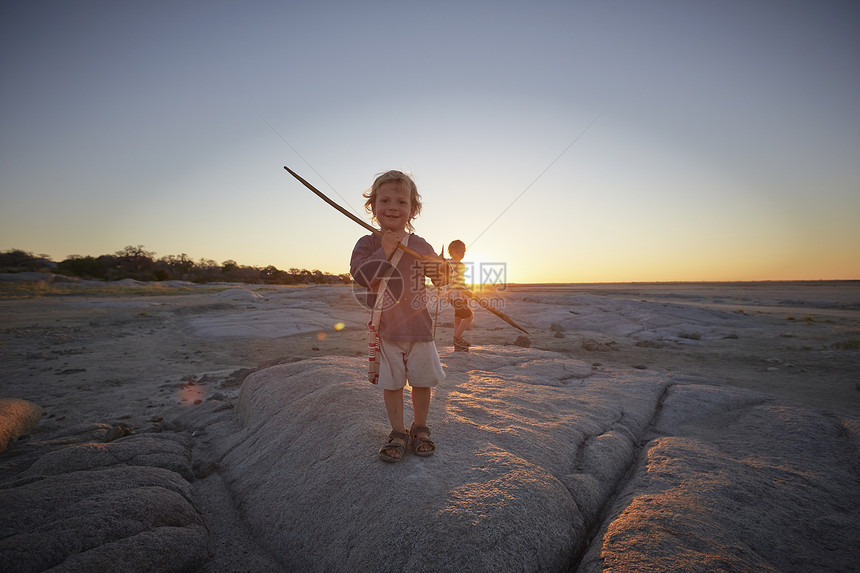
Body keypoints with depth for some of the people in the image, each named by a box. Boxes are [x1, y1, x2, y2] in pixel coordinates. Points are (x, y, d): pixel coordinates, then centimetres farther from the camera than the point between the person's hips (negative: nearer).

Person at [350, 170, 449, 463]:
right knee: (392, 384, 9)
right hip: (385, 330, -1)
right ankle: (398, 433, 29)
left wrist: (439, 270, -13)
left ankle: (420, 429, 34)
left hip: (419, 328, 2)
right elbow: (360, 276, -16)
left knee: (422, 382, 12)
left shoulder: (421, 246, 2)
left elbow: (441, 281, 10)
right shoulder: (368, 244, -2)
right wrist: (384, 252, -21)